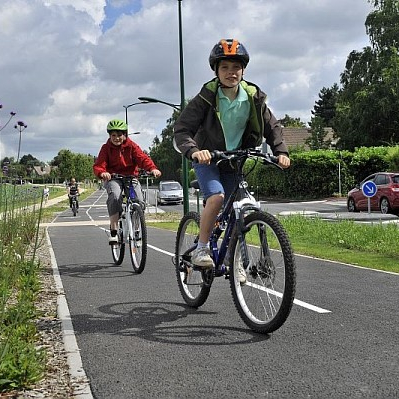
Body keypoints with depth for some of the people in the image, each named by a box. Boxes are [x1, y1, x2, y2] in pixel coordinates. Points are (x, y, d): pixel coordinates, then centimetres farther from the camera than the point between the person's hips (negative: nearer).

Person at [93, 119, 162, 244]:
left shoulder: (131, 146, 2)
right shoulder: (106, 148, 1)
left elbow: (143, 158, -12)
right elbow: (98, 165, -9)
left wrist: (152, 168, -34)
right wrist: (102, 173, -35)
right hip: (113, 178, -1)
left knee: (139, 201, -21)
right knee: (115, 195, -33)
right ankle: (113, 230, -28)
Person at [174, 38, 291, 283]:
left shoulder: (253, 98, -8)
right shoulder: (206, 98, -18)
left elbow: (272, 127, 0)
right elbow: (182, 129, -24)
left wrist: (281, 151, -18)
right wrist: (194, 150, -44)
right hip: (207, 159, -3)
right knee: (216, 197, -29)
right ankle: (201, 249, -12)